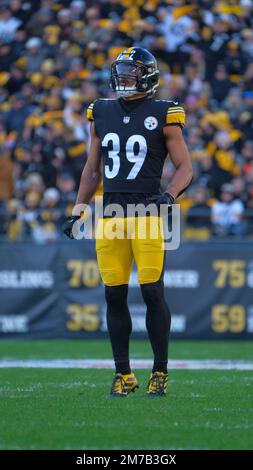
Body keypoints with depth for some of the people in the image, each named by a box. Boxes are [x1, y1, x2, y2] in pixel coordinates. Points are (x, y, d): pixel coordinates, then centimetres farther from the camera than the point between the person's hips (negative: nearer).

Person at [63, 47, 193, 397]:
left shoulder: (162, 116, -1)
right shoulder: (102, 114, 12)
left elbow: (185, 167, 1)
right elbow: (92, 170, 20)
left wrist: (170, 195, -17)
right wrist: (78, 211, 14)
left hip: (147, 211, -4)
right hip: (110, 211, 4)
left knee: (152, 292, -7)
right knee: (114, 295, 4)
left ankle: (160, 372, 4)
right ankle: (123, 374, 12)